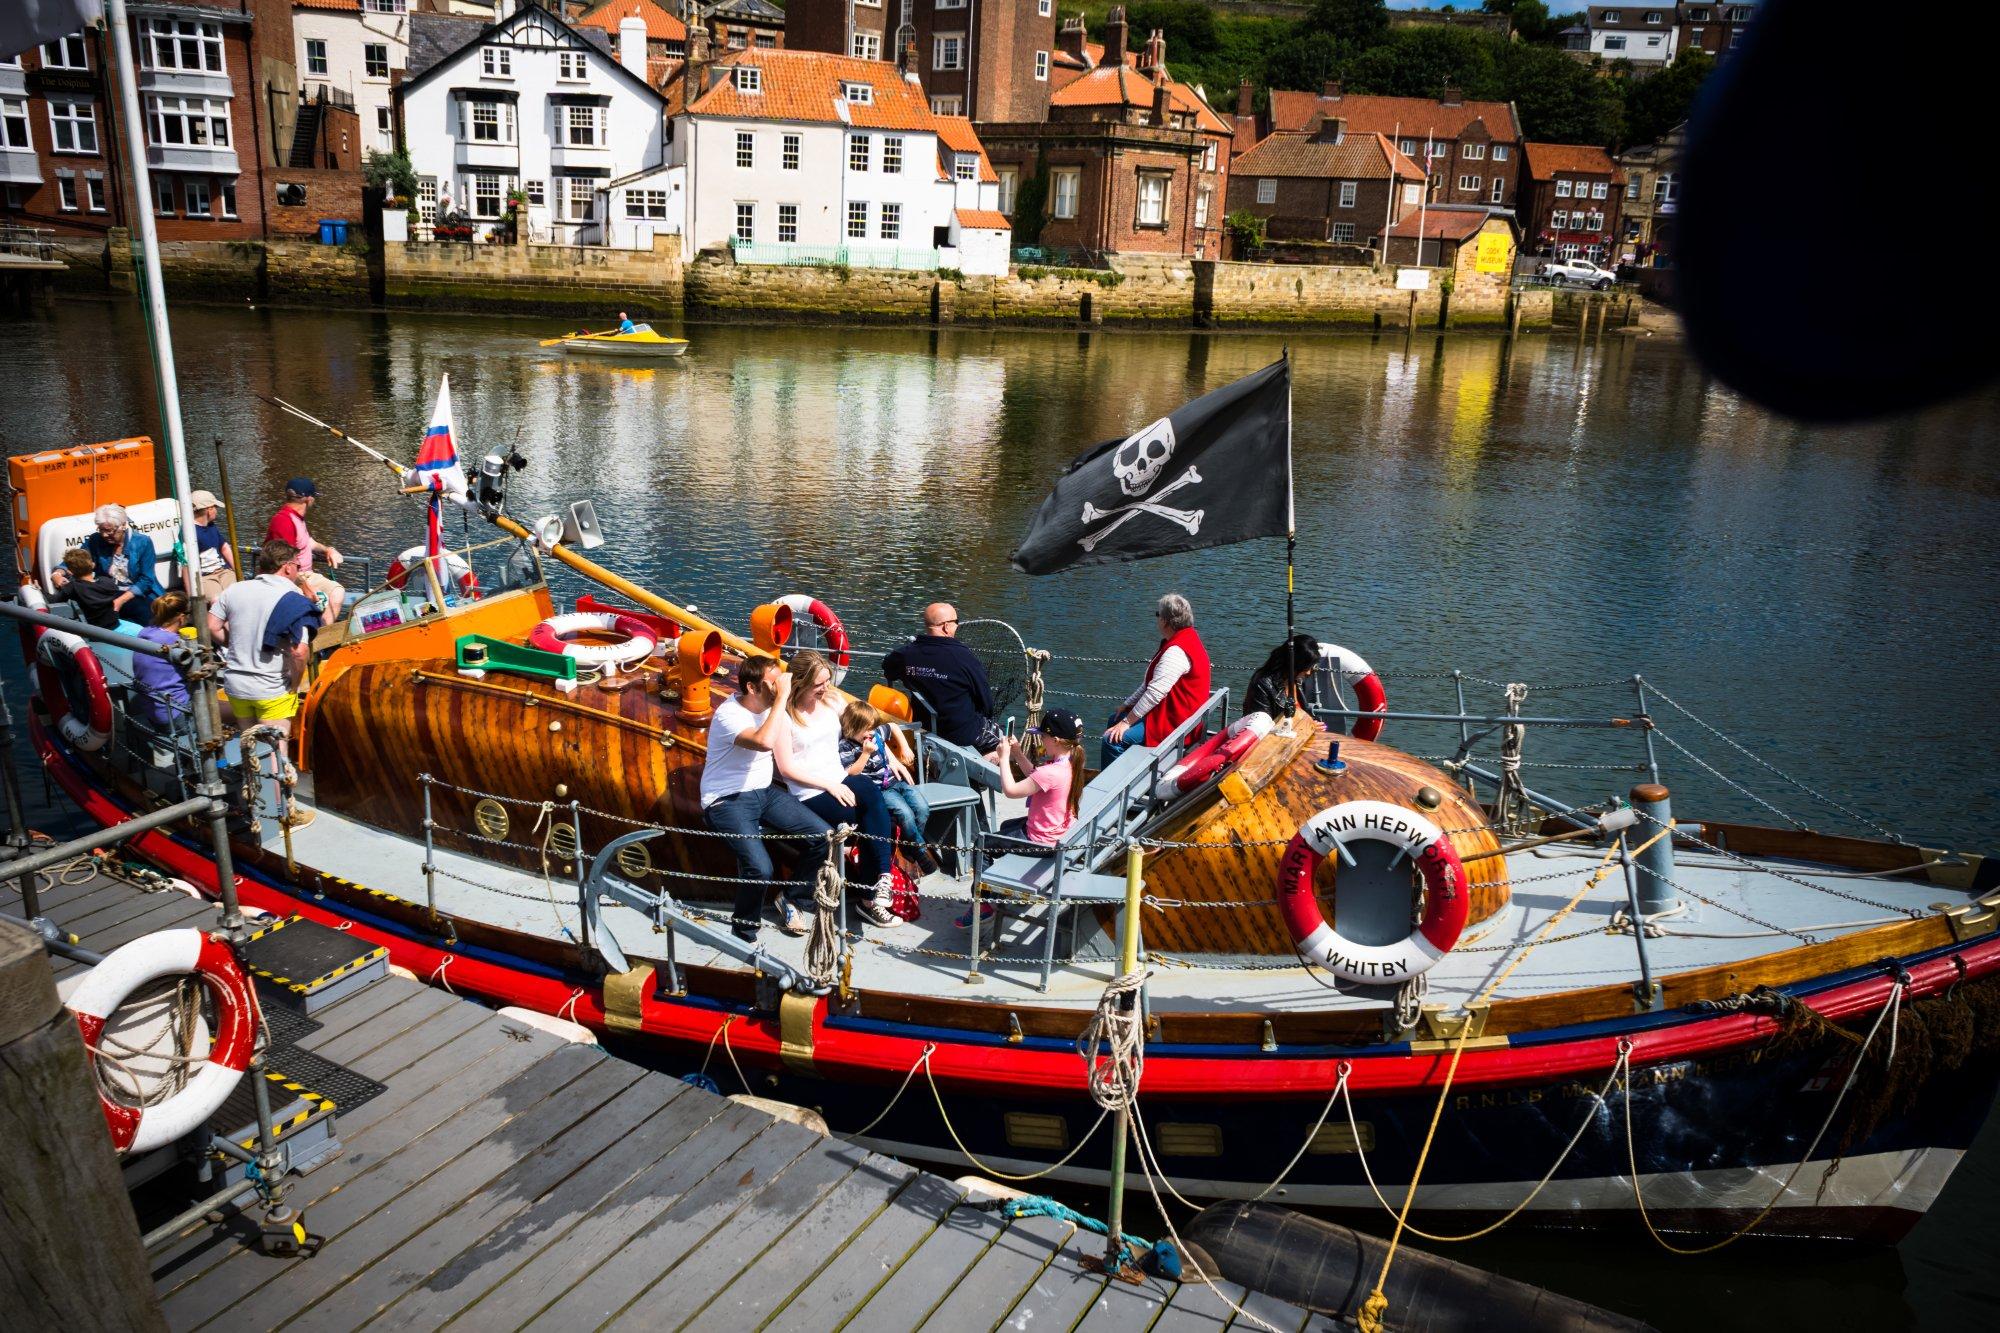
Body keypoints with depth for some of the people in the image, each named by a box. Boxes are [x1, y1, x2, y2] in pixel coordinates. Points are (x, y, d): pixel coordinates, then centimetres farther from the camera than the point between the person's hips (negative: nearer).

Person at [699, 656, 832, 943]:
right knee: (759, 868, -28)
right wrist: (781, 697, -32)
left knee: (822, 836, -9)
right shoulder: (729, 715, -21)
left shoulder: (771, 705, 1)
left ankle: (793, 899, 17)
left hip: (764, 791, 7)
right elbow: (764, 742, -40)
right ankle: (743, 935, 0)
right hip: (727, 800, -7)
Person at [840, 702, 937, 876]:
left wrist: (905, 747, 26)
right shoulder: (846, 747, -9)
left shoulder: (877, 733, 8)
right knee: (906, 814, -26)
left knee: (923, 809, -13)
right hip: (878, 789, -6)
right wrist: (866, 753, -20)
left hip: (896, 780, 6)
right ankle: (921, 851, -6)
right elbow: (851, 774, -16)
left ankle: (910, 845, 8)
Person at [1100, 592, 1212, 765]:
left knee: (1113, 739, -21)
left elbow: (1155, 693, -28)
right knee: (1114, 719, 21)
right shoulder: (1186, 639, 11)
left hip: (1173, 723, -12)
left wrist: (1127, 722, -21)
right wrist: (1127, 704, 13)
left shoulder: (1177, 651, -25)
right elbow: (1152, 683, 17)